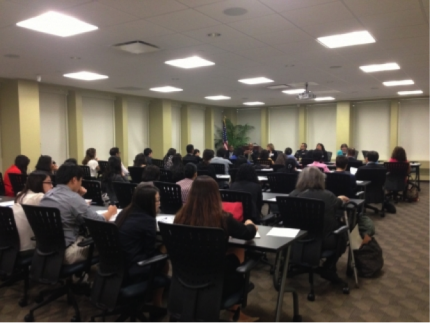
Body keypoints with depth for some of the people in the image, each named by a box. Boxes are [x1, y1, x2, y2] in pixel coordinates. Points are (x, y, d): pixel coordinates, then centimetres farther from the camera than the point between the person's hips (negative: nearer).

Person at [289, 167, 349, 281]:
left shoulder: (293, 195, -8)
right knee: (342, 232, 24)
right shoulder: (327, 195, -13)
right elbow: (339, 204, 11)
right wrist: (340, 199, 36)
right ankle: (328, 269, 24)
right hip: (324, 241, -3)